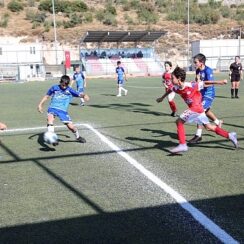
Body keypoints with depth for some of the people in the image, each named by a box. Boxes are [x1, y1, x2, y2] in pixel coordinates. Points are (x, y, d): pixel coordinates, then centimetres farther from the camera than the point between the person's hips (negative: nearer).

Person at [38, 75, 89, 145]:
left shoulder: (69, 90, 2)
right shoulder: (54, 88, 4)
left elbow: (79, 94, -5)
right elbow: (47, 96, 15)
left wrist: (84, 95, -27)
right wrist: (40, 105, 10)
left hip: (63, 110, 0)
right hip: (52, 108, 0)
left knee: (70, 126, -4)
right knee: (50, 118, -33)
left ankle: (78, 137, 26)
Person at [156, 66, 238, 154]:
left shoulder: (190, 86, -21)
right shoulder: (176, 88, 0)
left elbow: (204, 83, -14)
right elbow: (170, 90, 22)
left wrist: (220, 82, -12)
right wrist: (162, 97, 38)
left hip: (196, 108, -8)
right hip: (192, 108, 8)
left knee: (179, 121, -10)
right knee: (209, 127, 14)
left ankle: (182, 145, -7)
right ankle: (229, 135, 24)